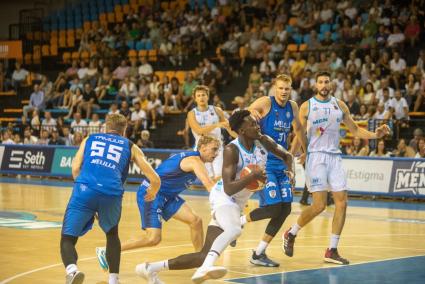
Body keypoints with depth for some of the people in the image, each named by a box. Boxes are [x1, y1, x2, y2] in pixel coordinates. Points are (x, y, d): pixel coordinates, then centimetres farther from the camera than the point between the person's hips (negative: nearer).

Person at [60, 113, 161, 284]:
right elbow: (155, 180, 22)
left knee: (68, 239, 2)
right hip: (112, 194, 1)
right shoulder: (130, 147, 25)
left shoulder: (90, 139, 28)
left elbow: (76, 168, 14)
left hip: (85, 190, -1)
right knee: (112, 234, 30)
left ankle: (71, 269, -29)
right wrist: (152, 192, 44)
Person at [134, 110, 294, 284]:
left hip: (237, 203, 7)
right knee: (234, 230, -41)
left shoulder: (263, 142, -4)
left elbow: (287, 156, 13)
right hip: (223, 198, -7)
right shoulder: (231, 150, -22)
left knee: (205, 255, 3)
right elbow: (228, 188, -28)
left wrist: (289, 172, -7)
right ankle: (204, 269, -52)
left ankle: (151, 268, 11)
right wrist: (254, 176, -36)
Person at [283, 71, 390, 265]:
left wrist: (375, 135, -2)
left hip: (334, 157, 5)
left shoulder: (339, 105, 10)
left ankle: (332, 251, 3)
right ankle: (290, 234, 12)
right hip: (316, 156, -5)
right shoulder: (307, 106, 0)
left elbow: (355, 130, 15)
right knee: (319, 205, -12)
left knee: (342, 202, -3)